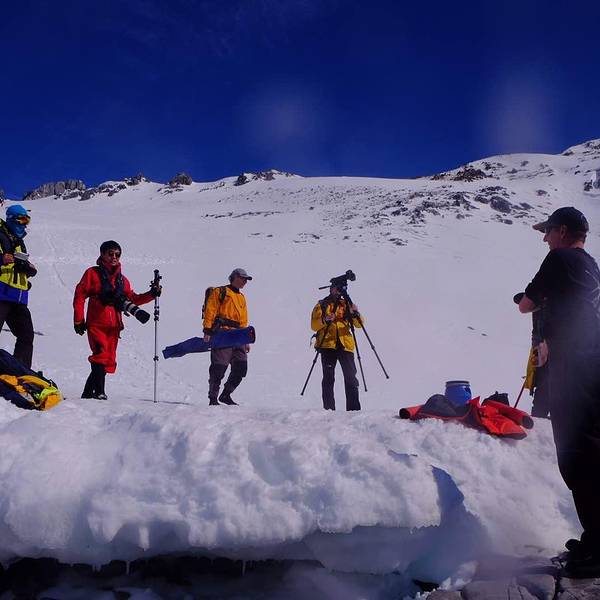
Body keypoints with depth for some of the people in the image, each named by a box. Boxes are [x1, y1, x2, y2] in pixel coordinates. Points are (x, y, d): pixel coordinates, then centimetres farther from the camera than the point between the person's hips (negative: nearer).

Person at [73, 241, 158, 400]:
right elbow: (80, 295, 1)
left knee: (109, 361, 5)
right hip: (96, 325, -5)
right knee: (101, 355, -20)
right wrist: (78, 320, -4)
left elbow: (132, 299, 21)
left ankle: (88, 392, 17)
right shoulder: (93, 273, 2)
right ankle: (99, 392, -18)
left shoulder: (122, 279, 17)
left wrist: (151, 295, 6)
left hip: (114, 327, 5)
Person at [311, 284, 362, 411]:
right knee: (328, 378, -5)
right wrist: (325, 320, -17)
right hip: (327, 345, -1)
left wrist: (356, 315, -12)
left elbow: (359, 324, 9)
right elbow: (314, 325, 2)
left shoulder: (346, 304, 17)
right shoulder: (322, 305, 12)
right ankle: (329, 409, -3)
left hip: (345, 345, 2)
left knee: (351, 377, -6)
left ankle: (354, 408, -4)